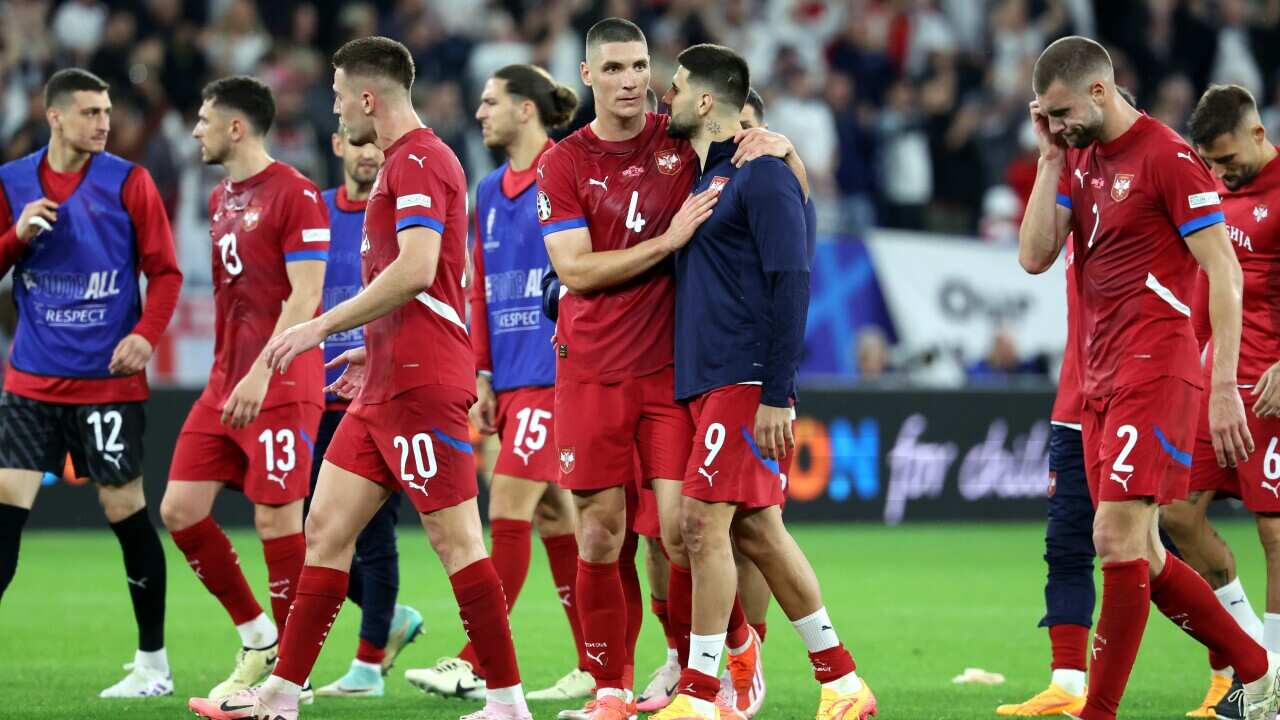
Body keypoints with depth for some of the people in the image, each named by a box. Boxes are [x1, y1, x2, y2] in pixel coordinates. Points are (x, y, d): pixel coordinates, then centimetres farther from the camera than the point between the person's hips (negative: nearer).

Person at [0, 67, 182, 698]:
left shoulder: (128, 182, -2)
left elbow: (164, 271, -1)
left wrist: (147, 334, -16)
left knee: (126, 510, 1)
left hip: (108, 380, -2)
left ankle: (153, 662, 12)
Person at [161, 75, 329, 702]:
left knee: (276, 517, -5)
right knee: (179, 509, 3)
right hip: (224, 384, 9)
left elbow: (304, 298, -16)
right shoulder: (220, 200, 16)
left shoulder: (294, 195, -11)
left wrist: (261, 374, -23)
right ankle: (257, 638, 16)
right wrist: (227, 375, 19)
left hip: (280, 388, -9)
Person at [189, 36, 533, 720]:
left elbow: (416, 269, -24)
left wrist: (323, 325, -19)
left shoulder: (418, 160, -12)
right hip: (386, 386, 10)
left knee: (455, 539, -8)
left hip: (420, 383, -10)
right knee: (326, 527, 9)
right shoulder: (403, 162, 20)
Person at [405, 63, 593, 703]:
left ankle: (476, 664, -9)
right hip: (511, 378, 8)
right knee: (555, 519, 8)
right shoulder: (490, 192, 15)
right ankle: (597, 665, 13)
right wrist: (483, 377, 15)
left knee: (508, 509, -10)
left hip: (554, 373, -8)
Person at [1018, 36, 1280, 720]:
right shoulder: (1080, 159, 15)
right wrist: (1051, 158, 2)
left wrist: (1224, 387, -17)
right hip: (1101, 380, 9)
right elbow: (1034, 257, 6)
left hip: (1154, 373, -9)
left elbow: (1224, 274, -12)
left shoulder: (1167, 156, -9)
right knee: (1140, 557, 10)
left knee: (1118, 539, -14)